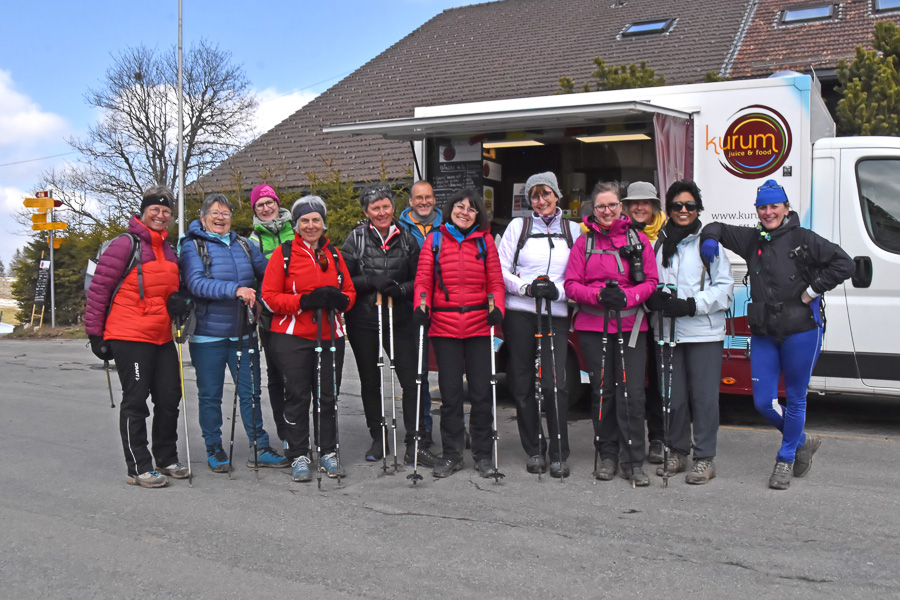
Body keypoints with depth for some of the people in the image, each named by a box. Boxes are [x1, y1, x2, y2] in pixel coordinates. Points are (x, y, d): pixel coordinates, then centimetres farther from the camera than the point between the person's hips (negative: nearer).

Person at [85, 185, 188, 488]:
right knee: (135, 402, -1)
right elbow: (99, 289, -9)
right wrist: (95, 333, -10)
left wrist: (178, 300, 3)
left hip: (162, 338, 8)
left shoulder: (169, 251, 15)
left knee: (169, 398, 11)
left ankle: (167, 459, 26)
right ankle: (138, 468, 6)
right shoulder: (126, 245, -8)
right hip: (129, 337, -8)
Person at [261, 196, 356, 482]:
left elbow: (350, 292, 15)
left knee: (328, 396, 8)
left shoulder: (334, 254, 12)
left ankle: (328, 453, 19)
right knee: (298, 396, 0)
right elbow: (269, 296, -6)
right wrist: (305, 301, -19)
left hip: (329, 337, 4)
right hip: (293, 339, -3)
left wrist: (341, 300, -9)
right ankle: (299, 456, 11)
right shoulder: (284, 253, -1)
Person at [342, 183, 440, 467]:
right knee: (370, 381, 10)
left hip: (400, 318, 1)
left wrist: (401, 289, -13)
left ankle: (413, 443, 2)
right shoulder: (356, 239, 1)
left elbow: (419, 279, 7)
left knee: (412, 378, -6)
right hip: (363, 320, 0)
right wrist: (371, 281, -19)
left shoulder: (406, 239, 5)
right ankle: (378, 439, 25)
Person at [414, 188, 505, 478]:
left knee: (481, 391, 4)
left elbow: (495, 280, 7)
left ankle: (483, 453, 17)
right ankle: (452, 454, 16)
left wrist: (497, 308, -10)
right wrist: (421, 306, -13)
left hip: (479, 325, 0)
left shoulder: (485, 240, 10)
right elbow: (423, 279, 3)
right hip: (444, 326, 0)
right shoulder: (434, 240, 8)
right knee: (450, 392, 4)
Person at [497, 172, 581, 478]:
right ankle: (534, 451, 16)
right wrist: (527, 288, -11)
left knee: (555, 384, -9)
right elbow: (500, 271, 5)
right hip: (519, 314, 1)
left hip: (556, 315, 0)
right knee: (522, 384, 3)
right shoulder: (518, 226, 11)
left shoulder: (573, 230, 13)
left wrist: (557, 290, -9)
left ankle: (559, 455, 0)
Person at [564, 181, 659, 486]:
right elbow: (571, 285, 2)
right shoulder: (584, 241, 7)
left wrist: (626, 297, -14)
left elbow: (651, 282, 4)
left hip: (631, 326, 0)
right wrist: (599, 295, -15)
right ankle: (607, 456, 19)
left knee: (632, 393, -6)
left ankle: (633, 462, 3)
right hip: (593, 326, 1)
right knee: (602, 392, 7)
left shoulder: (639, 240, 7)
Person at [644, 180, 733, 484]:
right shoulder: (658, 243, 11)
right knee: (673, 396, 9)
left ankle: (705, 458, 9)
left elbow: (725, 288, -2)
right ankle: (677, 452, 23)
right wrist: (654, 299, -8)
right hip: (668, 331, 3)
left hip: (704, 332, -3)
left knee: (704, 395, -1)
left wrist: (691, 305, -15)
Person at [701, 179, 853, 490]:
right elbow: (718, 228, 21)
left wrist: (812, 291, -12)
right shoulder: (752, 239, 9)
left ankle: (786, 459, 24)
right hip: (764, 333, 5)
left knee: (795, 398, 7)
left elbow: (843, 264, -9)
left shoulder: (804, 239, -5)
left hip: (801, 329, -5)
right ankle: (803, 441, 30)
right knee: (763, 402, 4)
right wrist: (709, 239, -1)